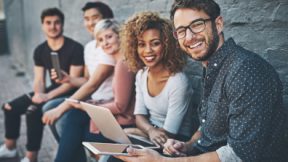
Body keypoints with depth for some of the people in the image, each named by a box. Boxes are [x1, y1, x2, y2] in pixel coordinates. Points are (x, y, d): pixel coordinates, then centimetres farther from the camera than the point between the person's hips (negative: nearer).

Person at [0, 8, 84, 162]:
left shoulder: (75, 48, -18)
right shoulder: (40, 50, 4)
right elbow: (39, 79, 3)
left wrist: (48, 96, -26)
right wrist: (39, 94, -19)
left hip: (70, 93, -8)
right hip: (52, 90, 8)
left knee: (33, 112, -28)